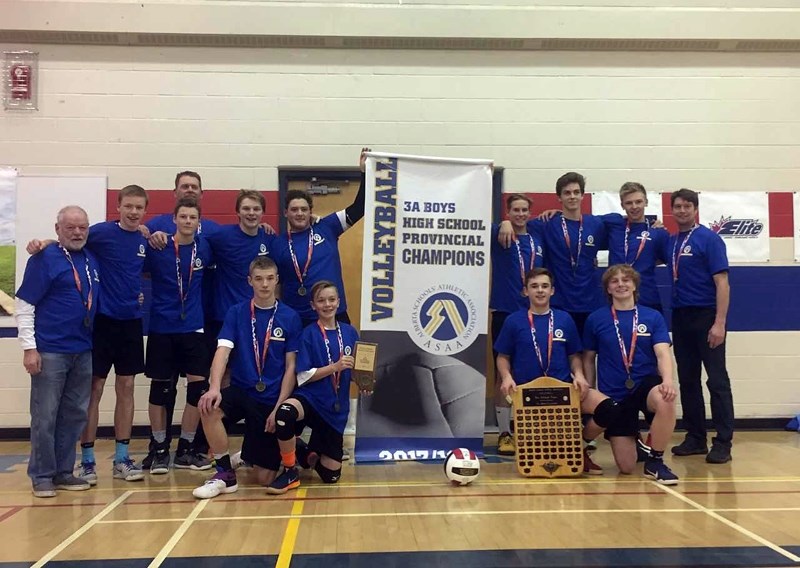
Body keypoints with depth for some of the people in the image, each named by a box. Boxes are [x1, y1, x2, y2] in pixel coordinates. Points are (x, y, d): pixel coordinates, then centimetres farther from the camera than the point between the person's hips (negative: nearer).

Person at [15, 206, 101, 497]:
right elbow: (24, 305, -8)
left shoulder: (92, 260, 11)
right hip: (50, 352, -6)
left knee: (74, 415, 11)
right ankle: (42, 475, 13)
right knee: (45, 416, 2)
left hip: (83, 352, 6)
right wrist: (29, 348, -13)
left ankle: (63, 471, 22)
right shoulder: (44, 259, -6)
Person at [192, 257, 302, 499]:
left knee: (266, 478, -3)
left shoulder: (290, 317, -4)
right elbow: (222, 351, -13)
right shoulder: (236, 313, -1)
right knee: (209, 406, -33)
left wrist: (278, 408, -11)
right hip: (241, 390, 1)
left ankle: (287, 448, 32)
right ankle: (226, 474, -14)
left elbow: (291, 367, -3)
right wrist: (214, 388, -31)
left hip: (272, 400, -1)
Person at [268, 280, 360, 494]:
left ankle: (310, 455, 41)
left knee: (331, 475, 4)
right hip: (310, 398, -3)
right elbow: (304, 376, -11)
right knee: (285, 413, -41)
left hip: (337, 407, 4)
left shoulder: (350, 332, 3)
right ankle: (290, 472, -17)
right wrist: (335, 367, -21)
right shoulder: (309, 334, -7)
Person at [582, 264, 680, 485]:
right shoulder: (595, 319, 1)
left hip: (646, 384, 0)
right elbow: (588, 359, 10)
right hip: (612, 394, 0)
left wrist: (667, 380, -30)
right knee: (626, 467, -3)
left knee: (665, 401, -38)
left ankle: (655, 461, -14)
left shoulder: (653, 317, 2)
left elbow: (663, 353, -10)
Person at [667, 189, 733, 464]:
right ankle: (695, 438, 19)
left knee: (717, 381, -3)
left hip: (706, 317, -6)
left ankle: (723, 443, 2)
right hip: (680, 317, 6)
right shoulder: (670, 242, 10)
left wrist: (719, 323, -19)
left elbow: (722, 282, -12)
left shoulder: (709, 239, -6)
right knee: (687, 380, 10)